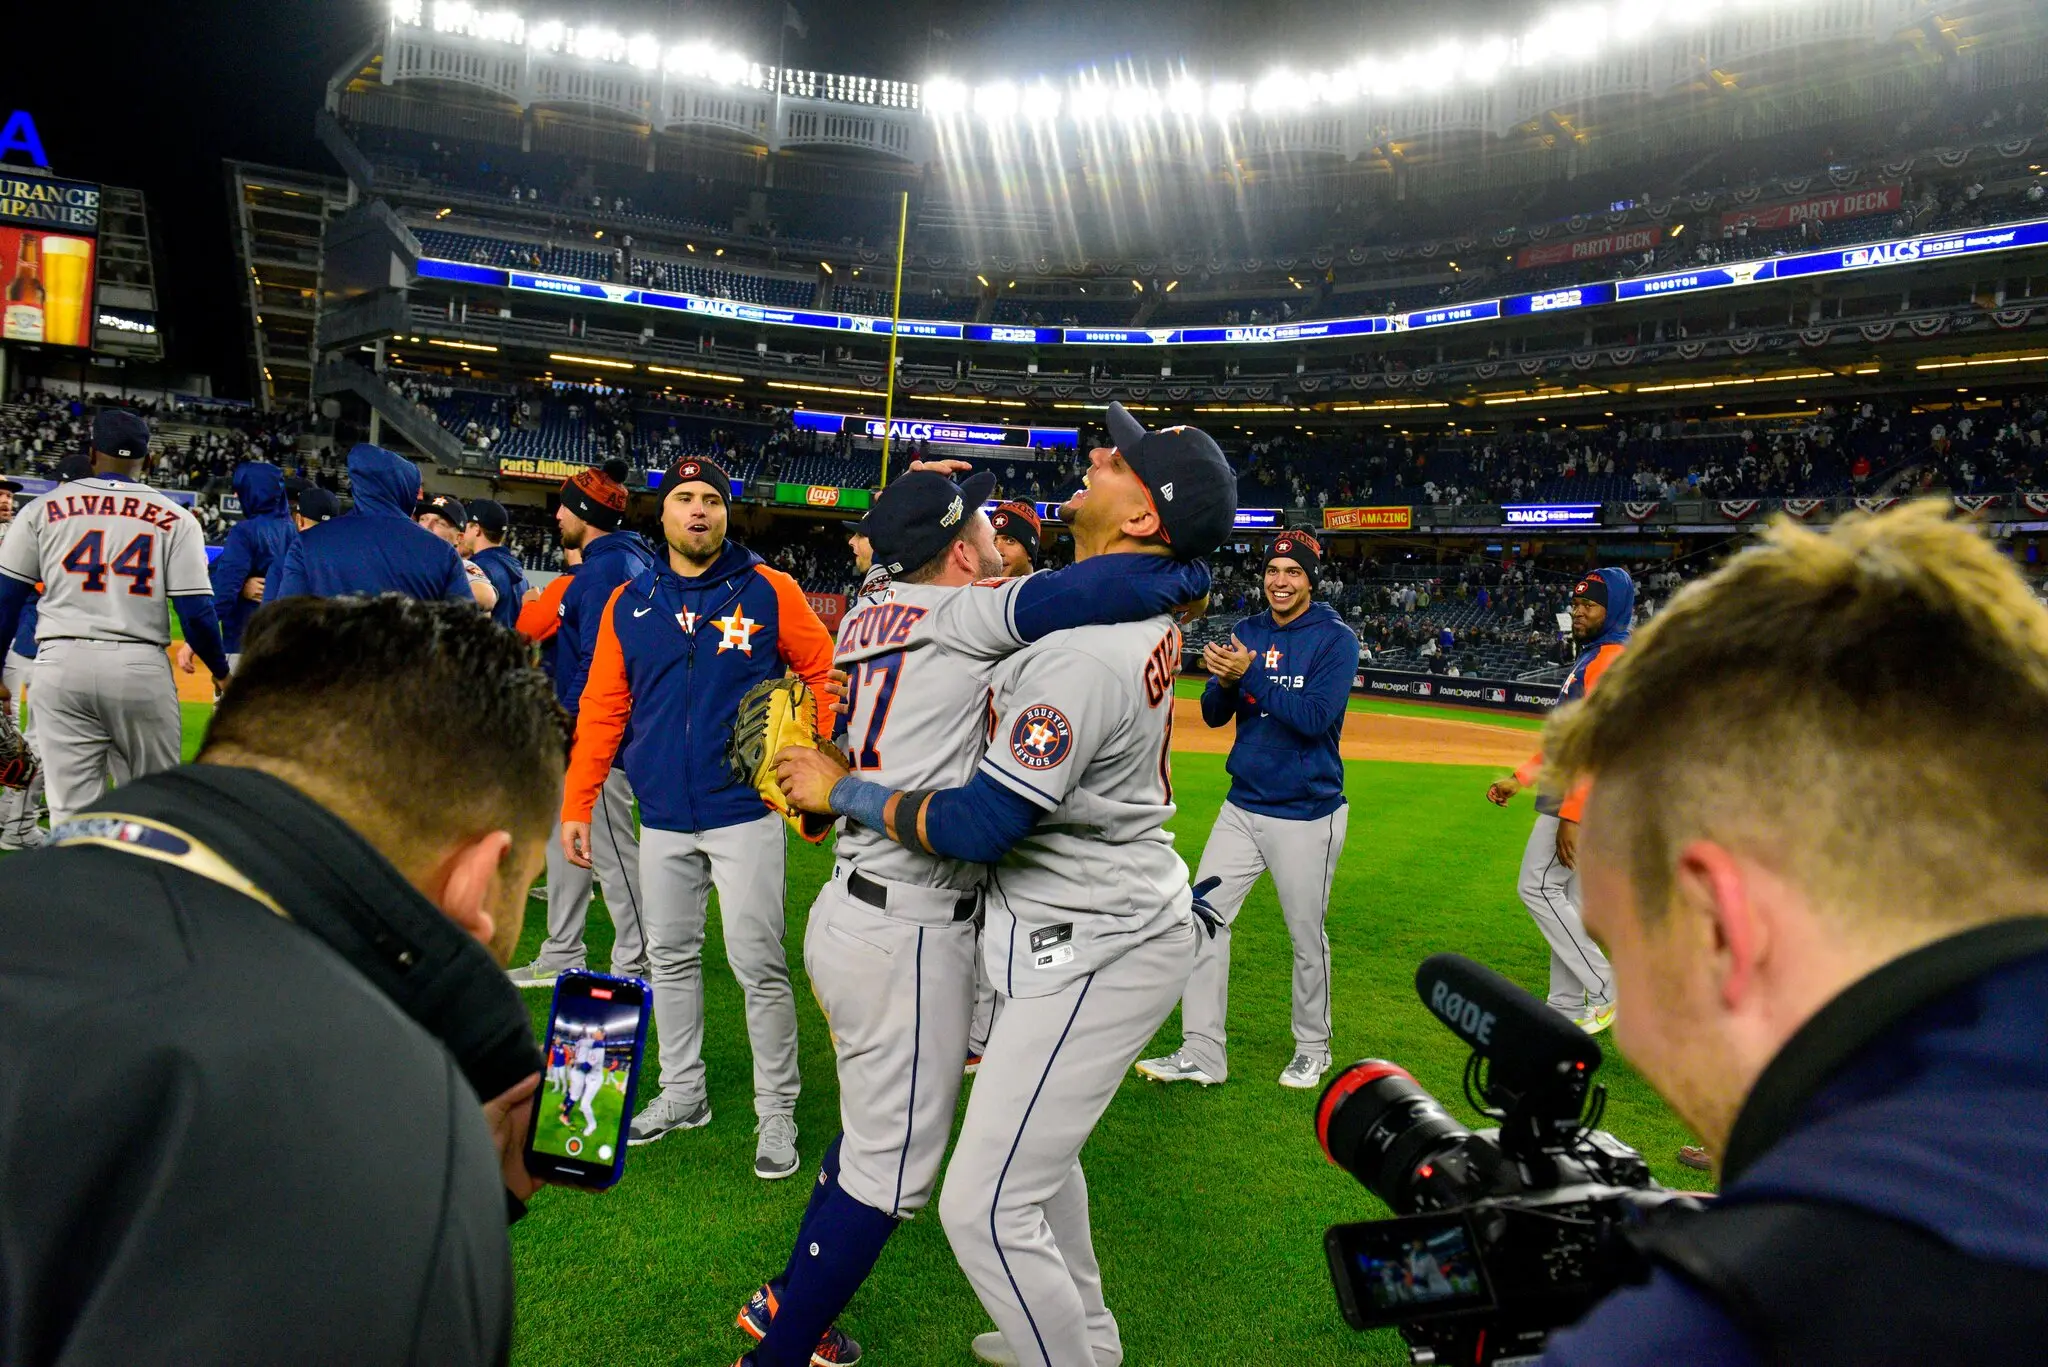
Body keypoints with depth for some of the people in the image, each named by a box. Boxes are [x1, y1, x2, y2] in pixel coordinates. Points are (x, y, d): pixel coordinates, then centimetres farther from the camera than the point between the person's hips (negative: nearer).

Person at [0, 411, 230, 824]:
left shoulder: (43, 509, 7)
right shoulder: (176, 518, 2)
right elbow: (196, 612, -3)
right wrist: (220, 671, 12)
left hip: (62, 665, 1)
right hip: (141, 669, -1)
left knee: (71, 809, 5)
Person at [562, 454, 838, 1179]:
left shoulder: (767, 590, -4)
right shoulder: (628, 603, 6)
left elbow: (826, 673, 0)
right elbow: (602, 709, 6)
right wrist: (576, 805, 3)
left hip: (745, 812, -4)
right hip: (663, 818, 4)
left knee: (758, 964, -3)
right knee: (671, 958, 15)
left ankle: (776, 1111, 11)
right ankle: (682, 1093, 32)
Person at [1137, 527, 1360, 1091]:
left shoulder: (1335, 639, -9)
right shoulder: (1246, 633, 6)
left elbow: (1316, 718, -21)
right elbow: (1214, 714, 5)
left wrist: (1249, 675, -27)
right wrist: (1225, 680, -17)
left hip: (1307, 815, -5)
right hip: (1243, 806, 5)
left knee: (1307, 937, 7)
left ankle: (1313, 1049, 29)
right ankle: (1201, 1053, 9)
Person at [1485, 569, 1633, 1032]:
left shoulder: (1611, 660, -15)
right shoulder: (1591, 659, 18)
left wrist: (1572, 815, -26)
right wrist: (1519, 778, 20)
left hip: (1583, 802, -10)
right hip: (1570, 798, 10)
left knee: (1538, 887, -7)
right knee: (1569, 901, 12)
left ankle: (1604, 991, -3)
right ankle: (1566, 1011, 18)